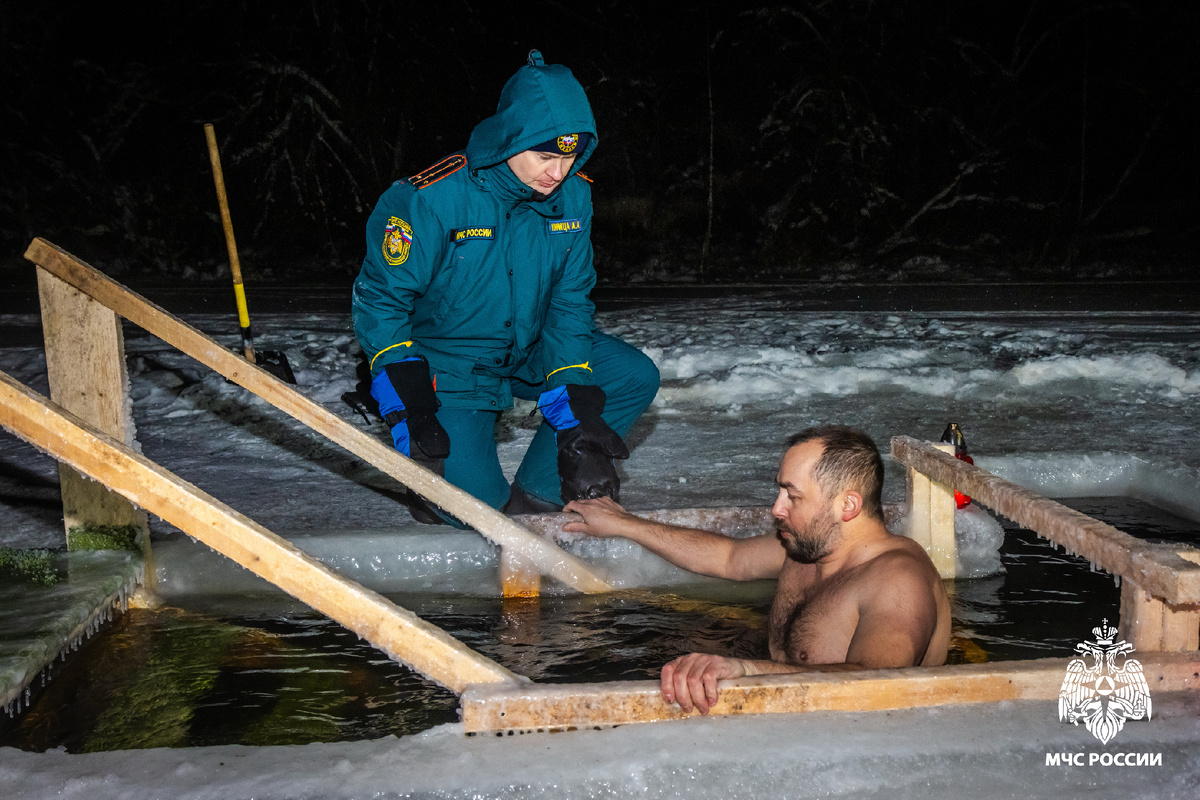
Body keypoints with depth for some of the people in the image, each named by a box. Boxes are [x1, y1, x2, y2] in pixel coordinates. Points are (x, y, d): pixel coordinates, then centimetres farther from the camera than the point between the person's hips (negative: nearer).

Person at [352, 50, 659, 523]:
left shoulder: (574, 196, -10)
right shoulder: (434, 199, -26)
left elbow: (569, 302, -5)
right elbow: (380, 298, -18)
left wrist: (574, 413, -13)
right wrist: (408, 408, -25)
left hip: (531, 350, 6)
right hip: (447, 359, -5)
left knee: (636, 377, -9)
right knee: (473, 503, -17)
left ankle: (535, 501, 1)